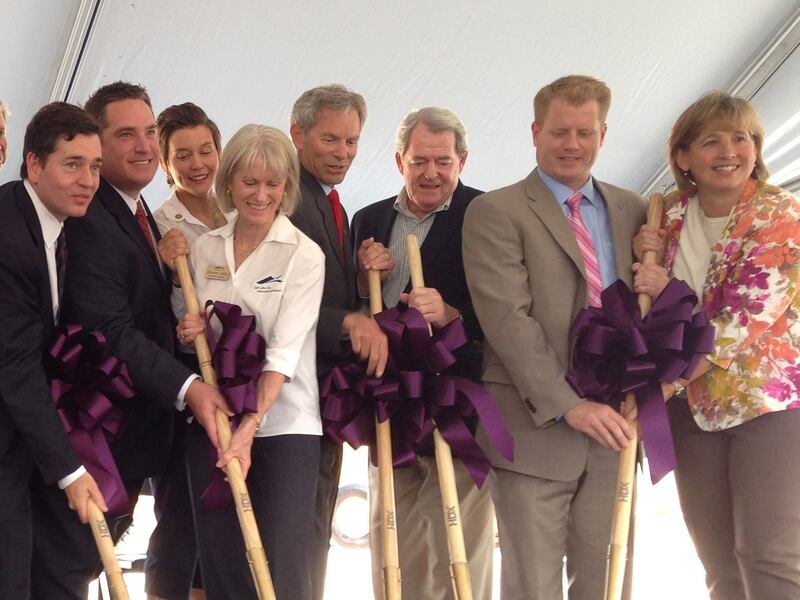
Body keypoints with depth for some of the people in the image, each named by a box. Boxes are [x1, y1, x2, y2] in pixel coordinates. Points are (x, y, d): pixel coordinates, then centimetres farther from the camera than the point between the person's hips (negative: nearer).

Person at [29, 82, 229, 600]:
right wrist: (185, 385, -28)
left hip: (133, 434, 10)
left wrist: (183, 321, 5)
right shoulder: (89, 221, -19)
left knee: (93, 556, 20)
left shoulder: (141, 215, 13)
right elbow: (110, 330, -25)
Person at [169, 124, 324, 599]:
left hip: (282, 424, -4)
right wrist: (189, 332, -4)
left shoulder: (304, 254, -6)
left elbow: (285, 349, -15)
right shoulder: (206, 248, 9)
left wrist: (250, 426, -24)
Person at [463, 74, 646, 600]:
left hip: (613, 427, 5)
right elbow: (508, 319, -13)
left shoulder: (631, 211, 14)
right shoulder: (495, 213, -3)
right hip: (535, 429, -4)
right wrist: (569, 406, -20)